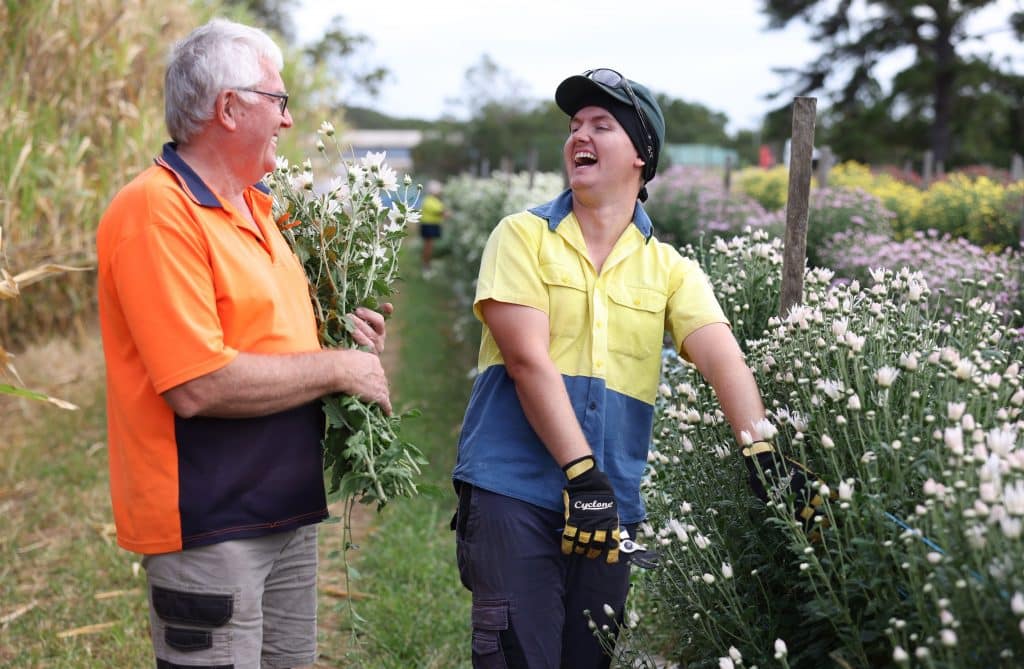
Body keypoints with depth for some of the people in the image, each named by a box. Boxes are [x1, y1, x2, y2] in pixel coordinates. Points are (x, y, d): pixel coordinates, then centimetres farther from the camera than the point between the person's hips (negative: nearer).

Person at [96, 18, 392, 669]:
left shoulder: (253, 206, 11)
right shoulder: (156, 212, -18)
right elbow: (198, 386, -26)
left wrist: (341, 332, 4)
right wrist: (338, 367, -16)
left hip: (288, 511, 9)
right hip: (208, 529, -9)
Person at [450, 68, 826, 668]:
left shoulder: (670, 269, 8)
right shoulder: (524, 235, 0)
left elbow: (721, 356, -6)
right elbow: (528, 359, -10)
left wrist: (762, 455, -23)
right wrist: (582, 474, -18)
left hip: (612, 503, 3)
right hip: (513, 493, -3)